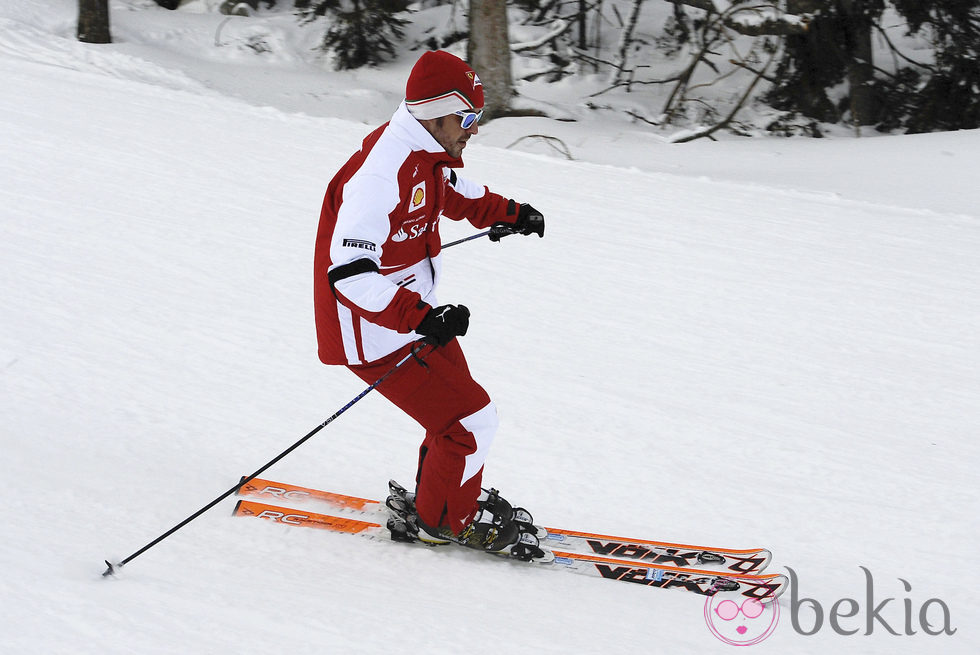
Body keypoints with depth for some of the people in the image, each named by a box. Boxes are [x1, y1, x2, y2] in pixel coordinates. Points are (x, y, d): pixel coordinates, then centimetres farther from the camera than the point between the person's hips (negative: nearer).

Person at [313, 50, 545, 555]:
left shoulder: (425, 153, 1)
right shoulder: (381, 176, -30)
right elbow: (350, 273, -36)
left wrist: (504, 212, 18)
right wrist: (422, 317, -41)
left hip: (414, 312, 10)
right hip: (375, 330, -10)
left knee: (457, 406, 19)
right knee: (471, 421, -6)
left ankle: (435, 500, 40)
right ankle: (446, 522, 16)